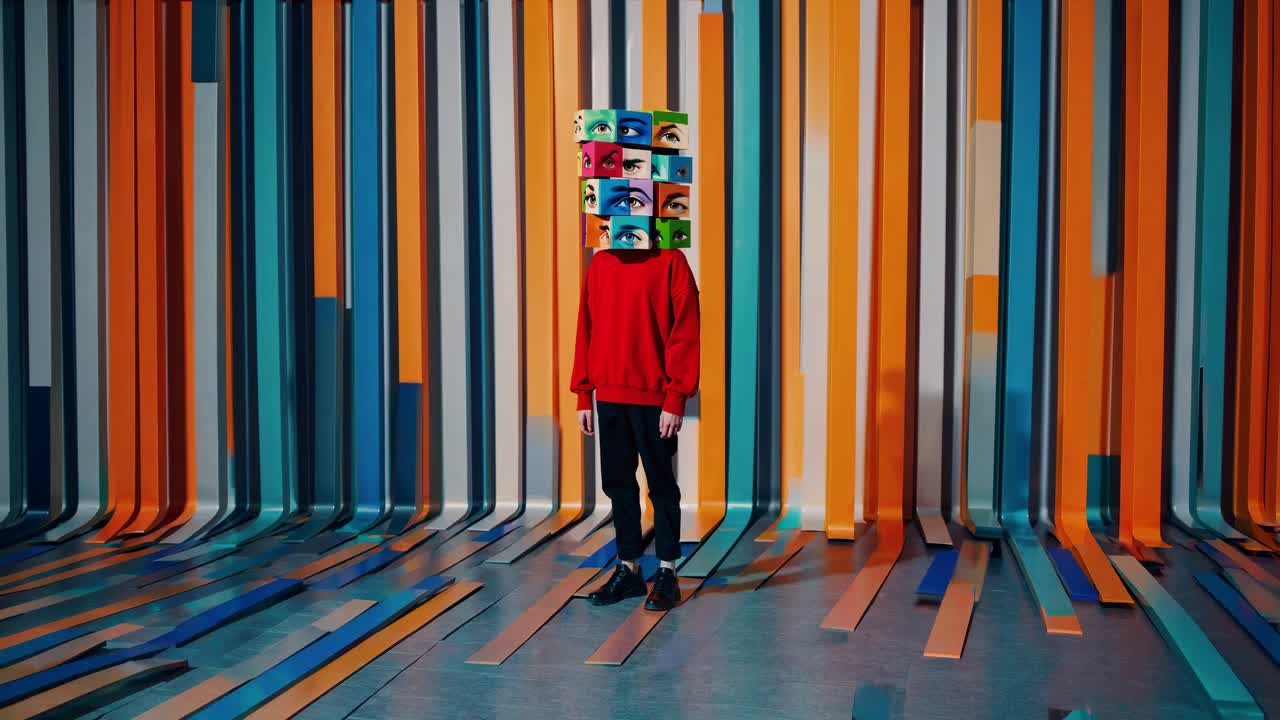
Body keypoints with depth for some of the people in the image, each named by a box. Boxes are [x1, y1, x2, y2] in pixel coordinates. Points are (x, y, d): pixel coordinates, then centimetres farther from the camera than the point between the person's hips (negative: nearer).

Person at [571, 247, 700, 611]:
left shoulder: (670, 262, -6)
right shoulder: (601, 263, 9)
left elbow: (685, 331, -10)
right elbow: (586, 328, 11)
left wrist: (676, 399, -14)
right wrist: (583, 396, 7)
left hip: (654, 399, -5)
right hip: (609, 396, 5)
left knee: (661, 485, 5)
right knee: (618, 483, 10)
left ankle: (666, 573, 15)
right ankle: (628, 569, 22)